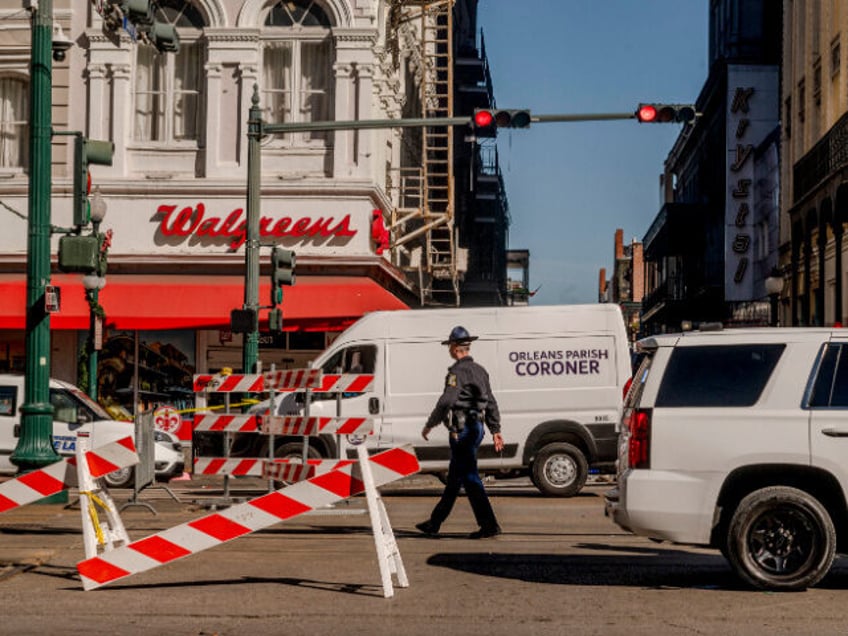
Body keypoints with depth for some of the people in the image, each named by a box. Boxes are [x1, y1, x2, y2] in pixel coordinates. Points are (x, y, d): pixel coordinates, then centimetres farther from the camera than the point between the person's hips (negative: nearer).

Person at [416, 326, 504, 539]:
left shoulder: (458, 372, -14)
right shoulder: (479, 371, 15)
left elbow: (446, 402, -20)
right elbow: (491, 404, 16)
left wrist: (429, 425, -10)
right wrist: (496, 431, 18)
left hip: (462, 430, -10)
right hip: (476, 427, 10)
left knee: (469, 478, -7)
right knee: (454, 478, 15)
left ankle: (489, 525, -10)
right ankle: (435, 523, 24)